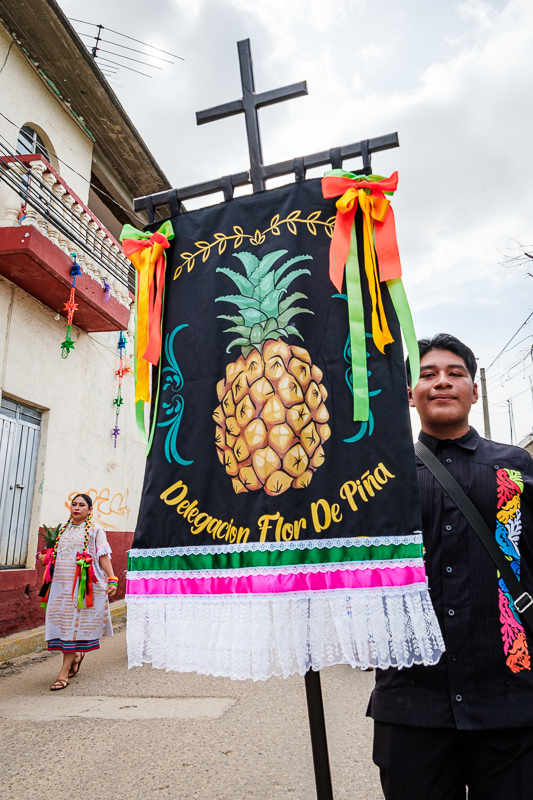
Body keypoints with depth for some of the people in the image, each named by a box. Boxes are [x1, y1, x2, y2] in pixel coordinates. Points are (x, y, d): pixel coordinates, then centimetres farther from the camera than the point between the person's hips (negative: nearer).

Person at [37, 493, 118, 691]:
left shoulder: (95, 530, 1)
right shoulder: (63, 529, 16)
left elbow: (103, 557, -4)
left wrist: (112, 580, -13)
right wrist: (44, 557, 7)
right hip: (61, 583, 5)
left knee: (75, 624, -4)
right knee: (62, 621, 3)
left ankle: (64, 673, 1)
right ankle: (76, 654, 29)